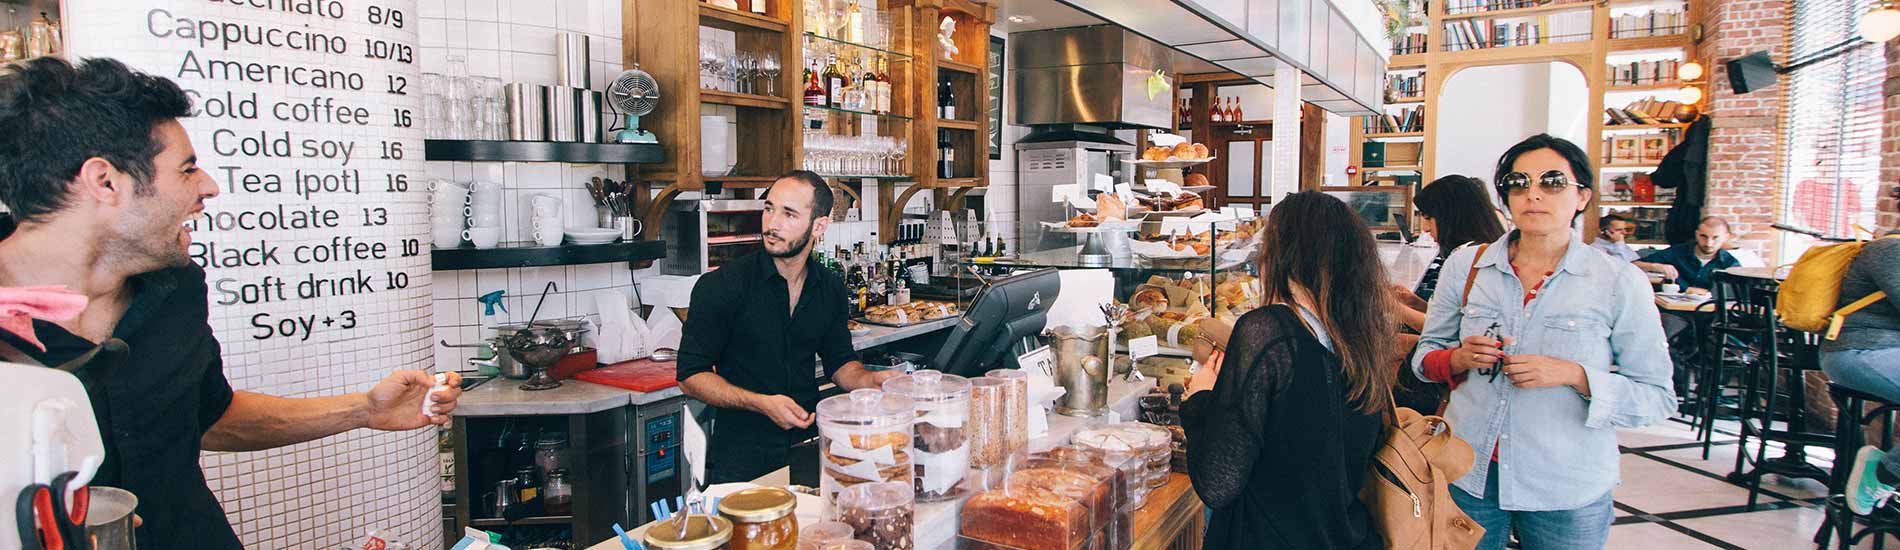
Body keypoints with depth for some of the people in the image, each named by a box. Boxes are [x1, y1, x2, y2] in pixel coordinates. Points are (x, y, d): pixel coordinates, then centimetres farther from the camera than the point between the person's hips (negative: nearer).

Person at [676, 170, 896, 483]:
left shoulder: (831, 288, 4)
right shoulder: (720, 287, -11)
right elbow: (691, 376, -10)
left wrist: (871, 380, -7)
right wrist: (762, 403, -21)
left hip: (808, 446, 4)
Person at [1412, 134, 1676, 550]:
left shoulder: (1620, 282, -5)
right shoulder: (1465, 265, 1)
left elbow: (1657, 397, -5)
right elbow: (1425, 356, 9)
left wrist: (1574, 375, -20)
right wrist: (1459, 359, -12)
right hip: (1468, 474, 2)